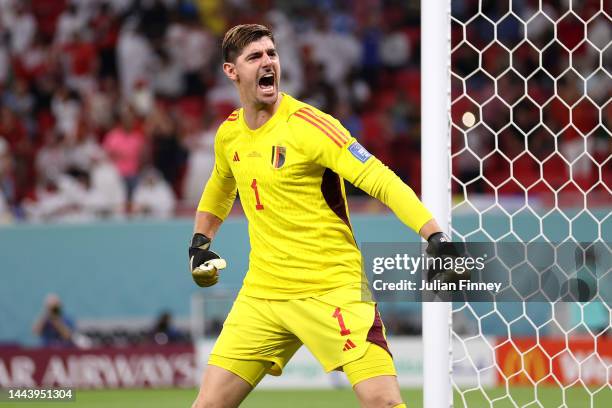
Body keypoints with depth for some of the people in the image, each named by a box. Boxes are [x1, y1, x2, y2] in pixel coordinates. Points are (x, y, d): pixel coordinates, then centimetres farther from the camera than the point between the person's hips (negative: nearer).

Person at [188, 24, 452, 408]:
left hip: (333, 289, -6)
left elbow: (380, 180, -21)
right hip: (262, 290, 6)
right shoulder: (229, 134, 7)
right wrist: (200, 243, 25)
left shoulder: (308, 125, -14)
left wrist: (435, 235, -32)